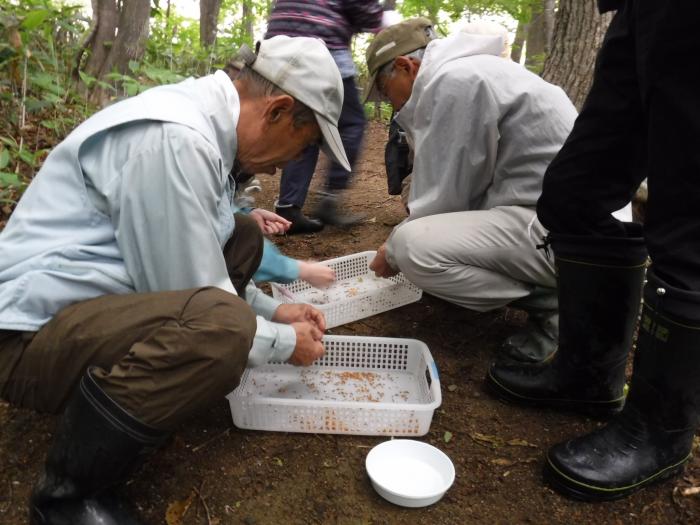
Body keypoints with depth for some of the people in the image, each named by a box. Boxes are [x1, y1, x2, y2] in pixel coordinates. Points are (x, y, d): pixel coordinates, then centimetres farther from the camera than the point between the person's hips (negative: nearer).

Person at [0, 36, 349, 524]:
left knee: (243, 238, 10)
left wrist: (271, 310, 13)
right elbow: (201, 308, -22)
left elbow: (196, 264, 16)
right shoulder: (176, 139, -26)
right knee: (222, 326, -34)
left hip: (96, 289, 10)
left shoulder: (198, 117, 5)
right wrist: (284, 342, -5)